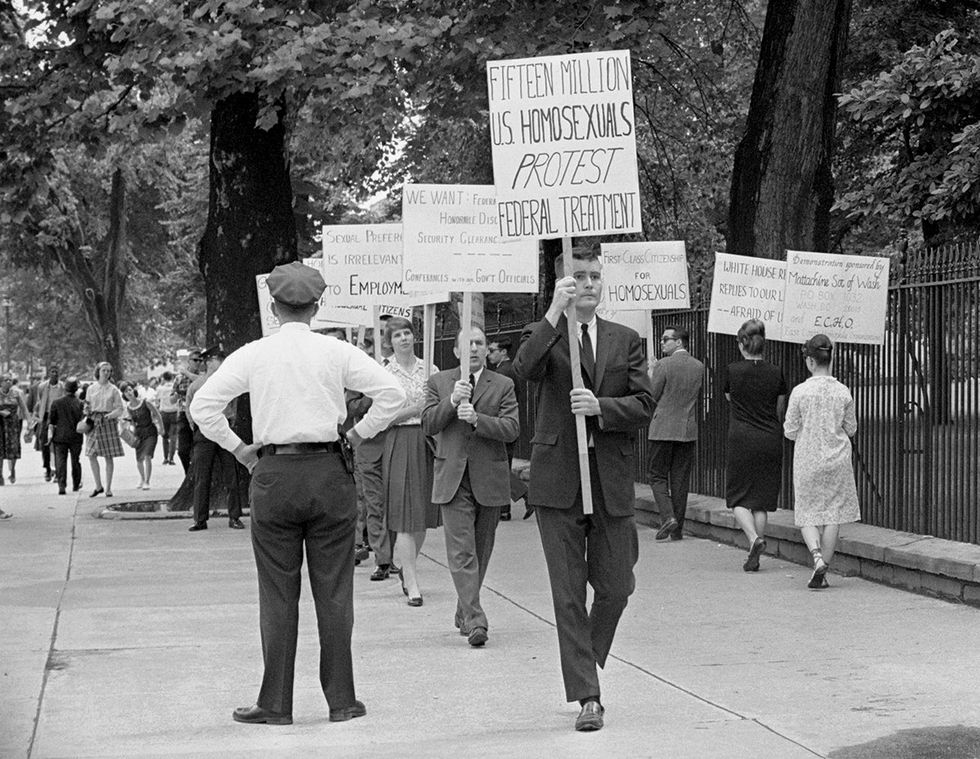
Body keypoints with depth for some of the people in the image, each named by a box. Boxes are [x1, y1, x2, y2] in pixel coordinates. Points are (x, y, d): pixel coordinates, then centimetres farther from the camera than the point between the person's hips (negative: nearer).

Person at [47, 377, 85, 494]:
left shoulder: (56, 403, -2)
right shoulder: (79, 404, -4)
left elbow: (51, 421, -2)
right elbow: (83, 422, -4)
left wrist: (50, 432, 4)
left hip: (60, 436, 0)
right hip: (75, 436, 0)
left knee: (60, 462, -1)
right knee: (75, 461, 14)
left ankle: (61, 486, -14)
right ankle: (76, 485, 26)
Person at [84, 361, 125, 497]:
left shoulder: (113, 390, 2)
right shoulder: (91, 388, 9)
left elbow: (119, 409, 0)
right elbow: (87, 406, 16)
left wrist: (111, 414, -18)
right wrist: (87, 410, -6)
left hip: (109, 422, -2)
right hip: (94, 422, 2)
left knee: (109, 457, -1)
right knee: (91, 455, -4)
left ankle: (108, 488, 7)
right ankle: (98, 486, 9)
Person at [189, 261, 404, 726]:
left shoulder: (253, 355, 1)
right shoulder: (337, 353, 1)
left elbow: (203, 405, -2)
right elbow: (391, 394, -3)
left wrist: (238, 449, 6)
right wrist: (359, 434, 7)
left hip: (273, 476, 0)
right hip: (328, 471, 0)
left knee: (277, 595, 5)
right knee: (334, 592, 6)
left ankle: (276, 704, 6)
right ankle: (341, 700, 10)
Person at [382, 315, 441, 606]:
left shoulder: (429, 370, 9)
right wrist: (417, 409, -15)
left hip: (429, 443, 4)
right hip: (400, 443, -4)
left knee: (423, 515, 9)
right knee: (406, 517, -8)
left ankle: (403, 563, 32)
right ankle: (412, 585, -7)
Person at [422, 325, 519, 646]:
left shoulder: (503, 385, 4)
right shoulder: (438, 382, 8)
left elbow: (511, 428, -7)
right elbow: (428, 425, -1)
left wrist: (477, 419, -22)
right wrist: (451, 402, -17)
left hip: (489, 480, 1)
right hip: (452, 480, -1)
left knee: (481, 551, 11)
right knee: (461, 552, -11)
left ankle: (464, 612, 26)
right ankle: (474, 620, -16)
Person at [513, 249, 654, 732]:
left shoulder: (625, 340, 12)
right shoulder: (543, 334, 5)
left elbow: (644, 405, 4)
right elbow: (524, 370, -18)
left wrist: (600, 406, -14)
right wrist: (555, 312, -24)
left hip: (611, 479, 2)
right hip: (558, 479, -2)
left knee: (615, 587, 6)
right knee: (568, 594, -2)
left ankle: (587, 661, 33)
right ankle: (587, 697, 3)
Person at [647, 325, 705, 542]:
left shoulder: (664, 365, -12)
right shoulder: (699, 367, 5)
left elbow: (651, 397, -8)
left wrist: (650, 374, 8)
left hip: (663, 429, -5)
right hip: (688, 431, 5)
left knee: (658, 475, 5)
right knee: (680, 479, 9)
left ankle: (668, 516, -14)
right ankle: (677, 529, 11)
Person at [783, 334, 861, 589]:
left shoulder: (800, 392, -12)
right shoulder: (843, 392, -5)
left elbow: (790, 431, -6)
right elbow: (851, 429, 3)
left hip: (807, 460, -2)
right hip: (837, 460, 2)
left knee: (807, 514, 9)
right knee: (833, 515, 10)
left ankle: (817, 557, -16)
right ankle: (823, 571, 11)